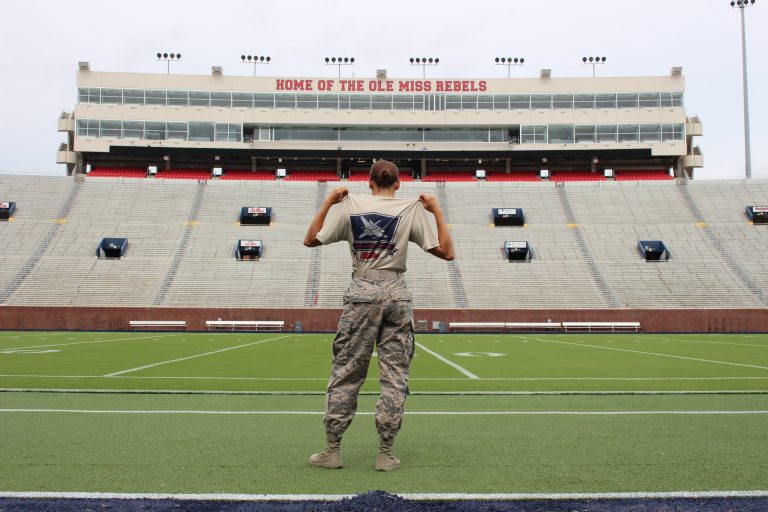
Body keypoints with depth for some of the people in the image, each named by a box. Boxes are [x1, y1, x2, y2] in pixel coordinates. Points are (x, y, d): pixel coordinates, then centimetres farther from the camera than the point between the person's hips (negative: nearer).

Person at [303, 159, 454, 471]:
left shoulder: (350, 205, 5)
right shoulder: (412, 209, 3)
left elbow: (310, 240, 12)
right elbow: (446, 252, 2)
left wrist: (328, 202, 18)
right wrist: (436, 211, 9)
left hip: (361, 292, 0)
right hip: (397, 294, 0)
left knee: (345, 371, 7)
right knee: (394, 376, 6)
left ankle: (332, 450, 10)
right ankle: (385, 454, 8)